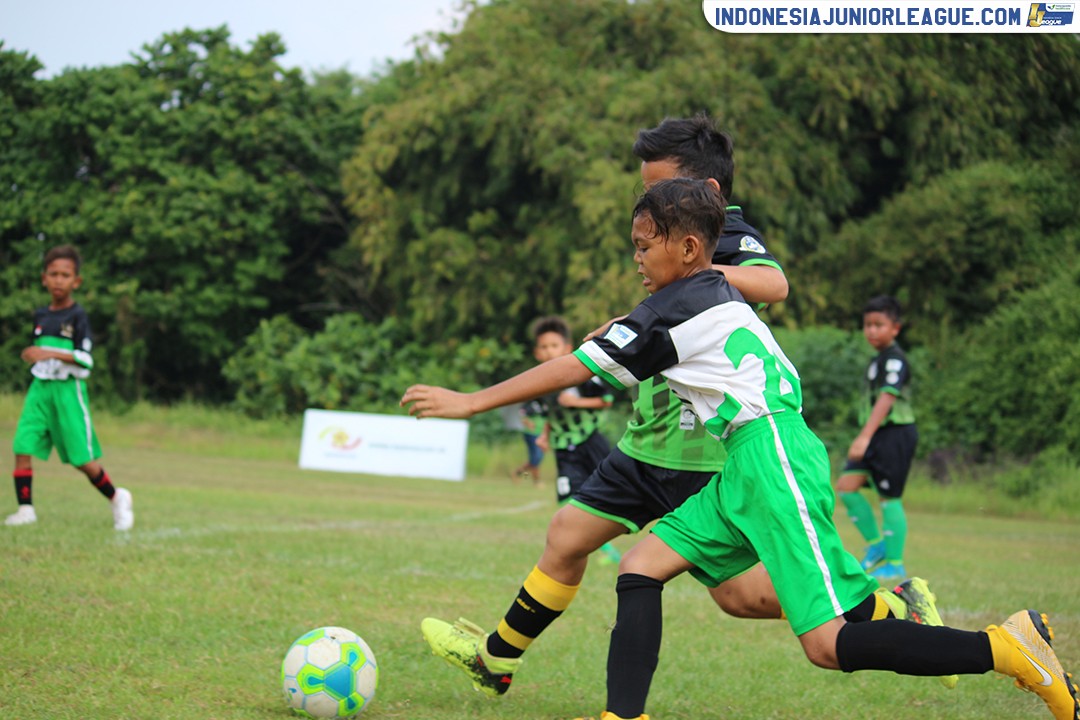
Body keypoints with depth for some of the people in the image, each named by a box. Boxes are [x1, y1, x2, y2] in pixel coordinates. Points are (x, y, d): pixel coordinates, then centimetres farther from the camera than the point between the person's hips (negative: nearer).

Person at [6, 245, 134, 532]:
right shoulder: (41, 315, 12)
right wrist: (32, 355, 9)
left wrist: (51, 354, -23)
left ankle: (117, 498, 19)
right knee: (22, 448, -9)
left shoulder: (77, 316, -7)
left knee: (82, 459, -2)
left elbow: (85, 360, -14)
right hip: (40, 388, 5)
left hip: (68, 389, -5)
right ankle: (25, 508, -4)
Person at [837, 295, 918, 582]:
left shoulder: (895, 360, -12)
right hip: (877, 435, 9)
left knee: (889, 497, -5)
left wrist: (865, 437, -33)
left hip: (895, 433, -9)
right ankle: (876, 545, 10)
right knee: (846, 485, 0)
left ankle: (895, 563, 3)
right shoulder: (878, 360, 17)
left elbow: (886, 398, -24)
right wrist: (864, 438, 25)